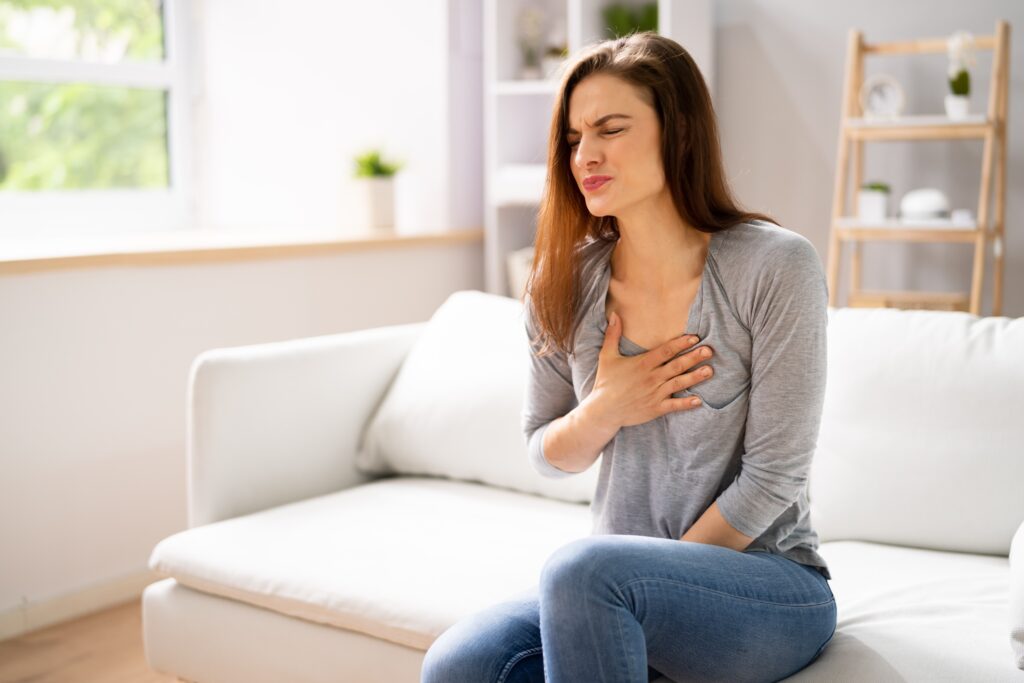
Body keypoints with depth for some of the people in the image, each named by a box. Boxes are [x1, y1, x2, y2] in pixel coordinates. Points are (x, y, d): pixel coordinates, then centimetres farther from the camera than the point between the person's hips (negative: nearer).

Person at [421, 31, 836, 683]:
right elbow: (548, 455, 11)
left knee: (585, 565, -33)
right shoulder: (567, 285, 1)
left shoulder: (776, 266, -13)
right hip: (621, 593, 4)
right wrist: (603, 413, -11)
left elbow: (773, 475, -13)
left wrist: (657, 576, -12)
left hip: (772, 592, -3)